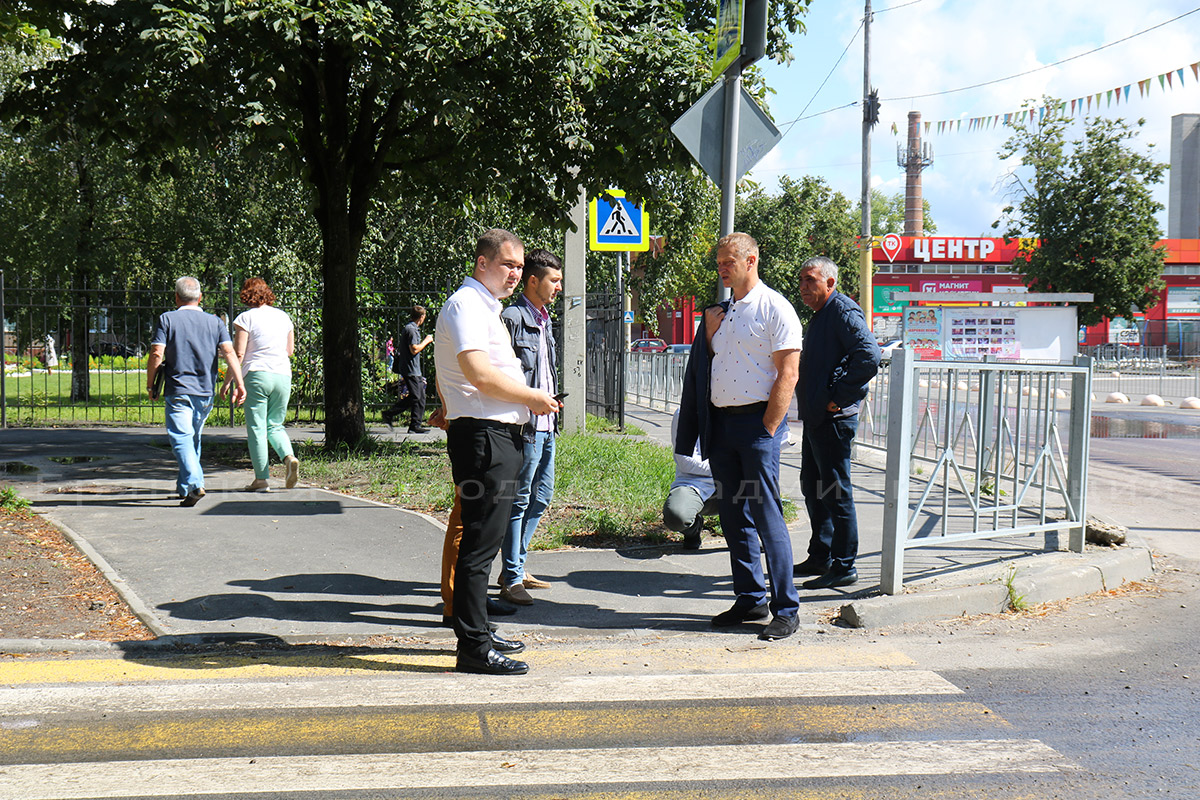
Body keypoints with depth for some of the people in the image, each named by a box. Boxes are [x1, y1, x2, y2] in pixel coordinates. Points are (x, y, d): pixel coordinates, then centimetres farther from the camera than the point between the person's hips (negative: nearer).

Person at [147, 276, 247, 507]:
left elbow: (156, 355, -8)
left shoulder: (167, 319, 1)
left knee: (181, 438, -11)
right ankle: (185, 485, 30)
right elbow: (229, 352, -4)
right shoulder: (215, 322, 9)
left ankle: (194, 484, -29)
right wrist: (239, 383, -9)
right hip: (205, 393, 4)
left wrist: (150, 385, 3)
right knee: (194, 438, 20)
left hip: (178, 391, -4)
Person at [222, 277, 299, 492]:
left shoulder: (246, 318, -3)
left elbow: (238, 353, -6)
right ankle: (289, 456, -12)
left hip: (257, 375, -4)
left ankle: (261, 478, 0)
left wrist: (227, 381, 1)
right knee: (275, 425, 16)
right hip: (283, 376, 4)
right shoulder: (283, 317, 11)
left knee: (256, 428, 2)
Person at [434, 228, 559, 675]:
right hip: (484, 436, -11)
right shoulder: (467, 304, -10)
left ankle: (478, 633, 25)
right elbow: (479, 374, -23)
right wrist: (534, 399, -12)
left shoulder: (486, 307, 23)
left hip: (499, 437, 11)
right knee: (479, 544, -10)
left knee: (483, 540, 16)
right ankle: (474, 647, -9)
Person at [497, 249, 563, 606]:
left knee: (542, 496, 14)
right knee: (519, 500, -6)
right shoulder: (513, 317, -11)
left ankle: (516, 567, 24)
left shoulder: (544, 320, 18)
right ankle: (511, 580, -1)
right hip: (525, 425, -10)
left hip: (545, 424, 10)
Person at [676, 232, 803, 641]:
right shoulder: (722, 312, 17)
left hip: (758, 422, -8)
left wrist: (768, 429, -15)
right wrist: (709, 333, 5)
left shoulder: (775, 309, -6)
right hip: (721, 423, 8)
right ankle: (750, 599, 19)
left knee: (767, 515, -8)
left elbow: (787, 374, -11)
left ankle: (786, 610, -3)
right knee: (733, 516, 10)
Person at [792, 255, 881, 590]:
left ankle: (844, 567, 1)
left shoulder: (844, 312, -14)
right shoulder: (821, 315, 18)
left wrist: (838, 397, -21)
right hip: (816, 416, 11)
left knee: (836, 493, -5)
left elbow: (869, 357, -27)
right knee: (812, 486, 18)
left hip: (833, 418, -11)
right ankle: (820, 557, 29)